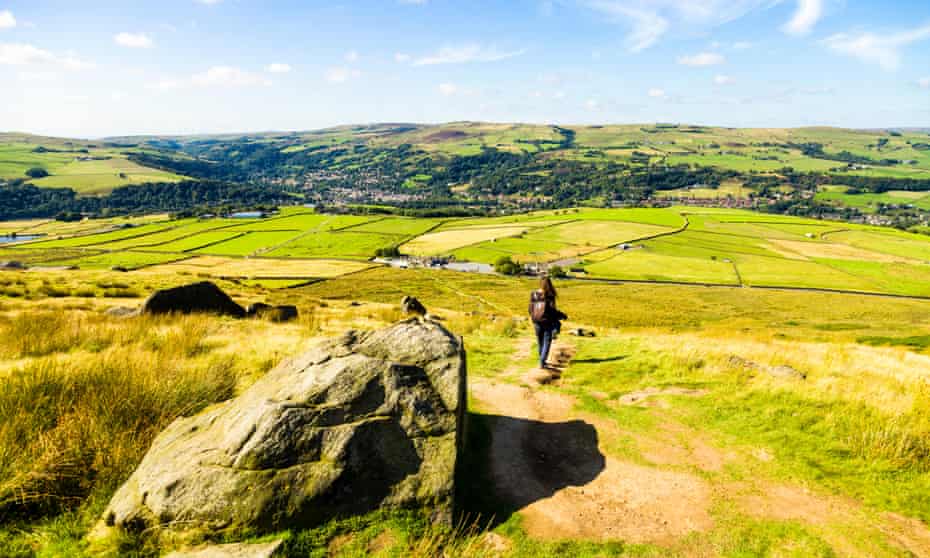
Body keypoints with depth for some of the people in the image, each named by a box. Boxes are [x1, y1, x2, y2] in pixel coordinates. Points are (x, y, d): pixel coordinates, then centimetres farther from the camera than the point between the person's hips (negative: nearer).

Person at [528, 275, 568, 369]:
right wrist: (563, 316, 2)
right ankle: (542, 362, -3)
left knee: (540, 342, 21)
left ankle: (542, 361, 35)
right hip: (547, 323, -4)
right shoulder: (550, 296, -17)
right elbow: (553, 311, -15)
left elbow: (530, 310, 0)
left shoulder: (533, 295, -6)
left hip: (537, 323, 4)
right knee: (547, 343, 9)